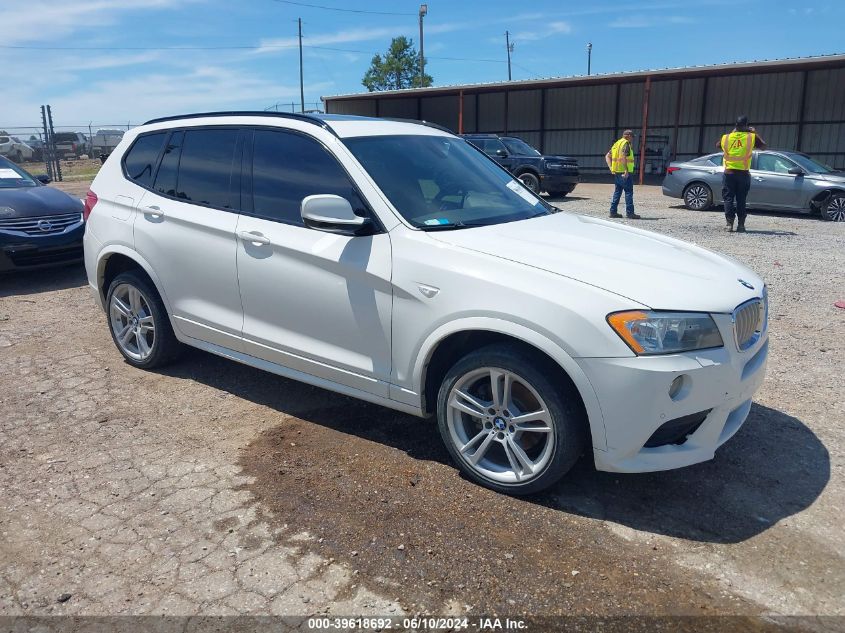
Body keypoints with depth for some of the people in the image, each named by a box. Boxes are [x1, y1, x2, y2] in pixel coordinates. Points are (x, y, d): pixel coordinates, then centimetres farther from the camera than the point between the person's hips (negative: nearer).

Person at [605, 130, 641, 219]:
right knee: (629, 192, -4)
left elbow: (607, 156, 16)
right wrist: (626, 170, -25)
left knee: (617, 192, 13)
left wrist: (611, 168, 9)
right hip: (625, 173, -9)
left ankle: (613, 212, 14)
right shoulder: (626, 144, -10)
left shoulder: (617, 143, 17)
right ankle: (629, 213, -4)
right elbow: (623, 157, -25)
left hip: (616, 172, 9)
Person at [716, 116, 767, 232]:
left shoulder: (725, 137, 1)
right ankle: (741, 225, 4)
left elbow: (717, 145, 23)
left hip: (729, 173, 0)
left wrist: (732, 132, 27)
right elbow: (764, 146, 12)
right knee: (741, 200, 6)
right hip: (743, 174, 0)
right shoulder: (752, 137, -2)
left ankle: (729, 223, -5)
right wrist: (755, 133, 20)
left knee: (728, 198, 4)